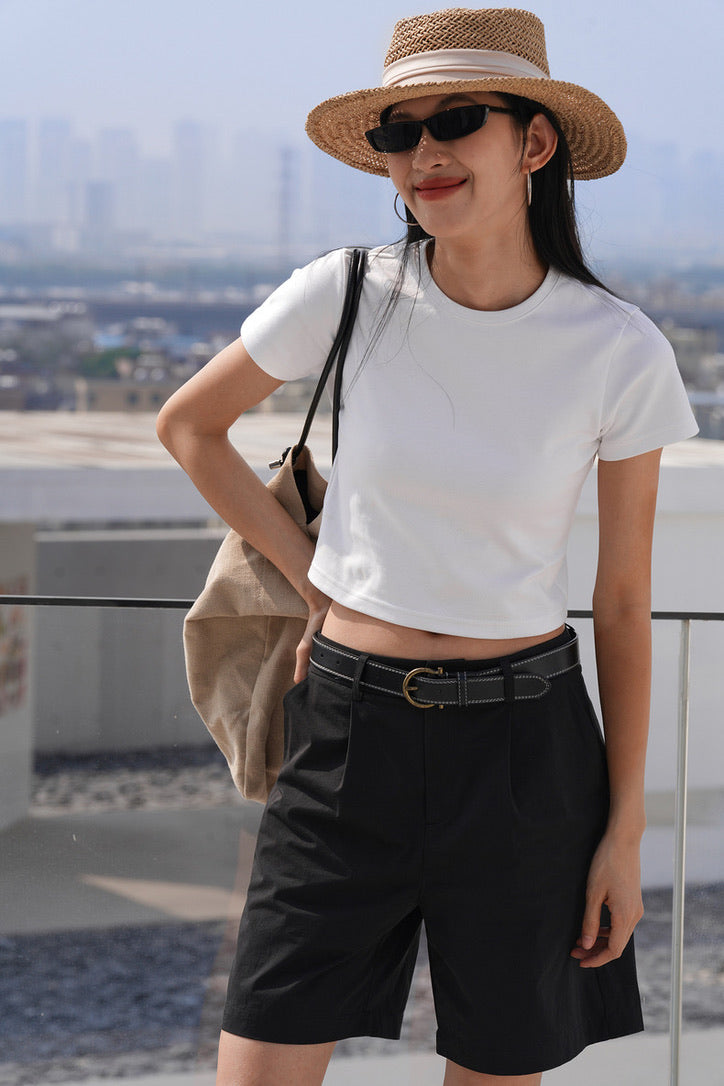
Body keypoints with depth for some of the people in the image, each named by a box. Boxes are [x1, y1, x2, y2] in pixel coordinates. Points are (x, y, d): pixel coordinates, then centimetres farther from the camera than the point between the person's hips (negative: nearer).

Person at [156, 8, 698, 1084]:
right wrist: (313, 582, 7)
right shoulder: (350, 293, -6)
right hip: (348, 725, 1)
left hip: (522, 746, 0)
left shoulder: (622, 353, -8)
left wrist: (625, 829, 1)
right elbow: (188, 425, 11)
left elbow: (624, 602, 0)